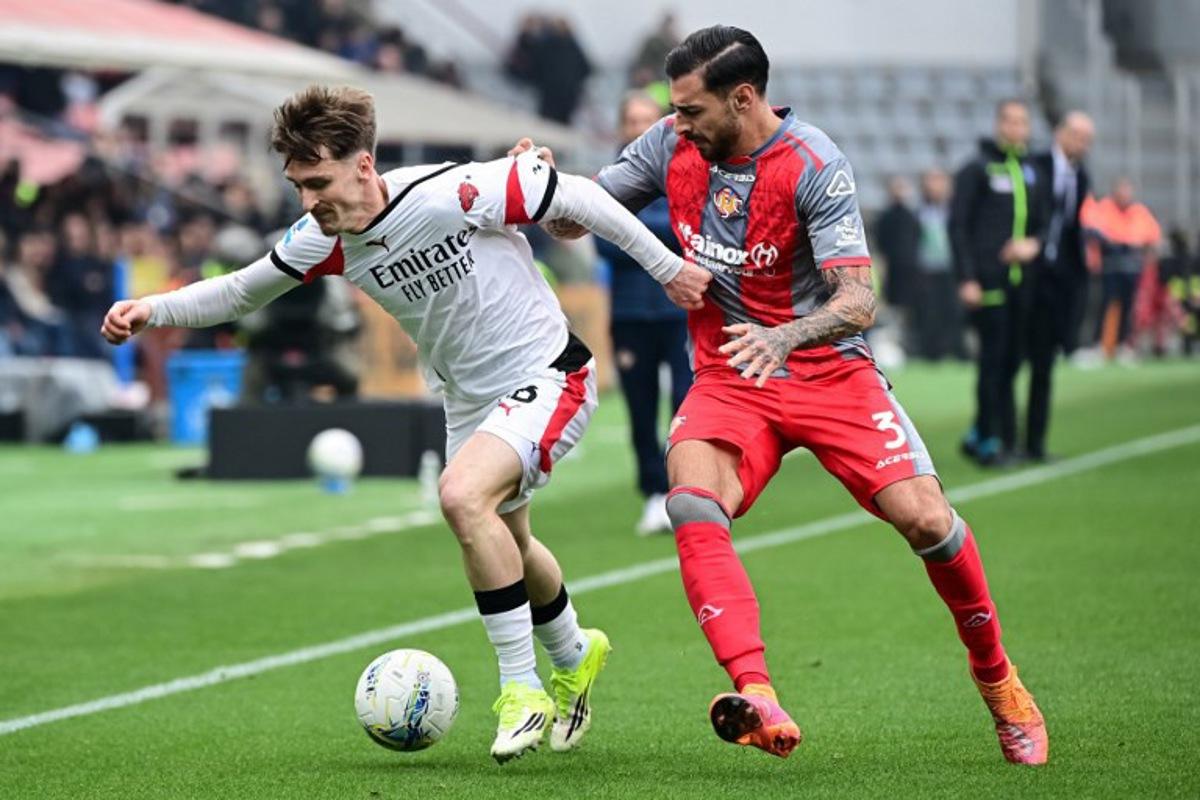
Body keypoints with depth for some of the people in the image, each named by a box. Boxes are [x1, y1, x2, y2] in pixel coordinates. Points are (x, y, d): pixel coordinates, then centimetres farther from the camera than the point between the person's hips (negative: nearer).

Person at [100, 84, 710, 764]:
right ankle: (575, 659, 52)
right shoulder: (326, 241, -11)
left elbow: (574, 196, -18)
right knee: (504, 542, 21)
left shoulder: (456, 194, -29)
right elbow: (242, 292, 3)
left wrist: (666, 266, -12)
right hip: (469, 400, 8)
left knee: (464, 495, -29)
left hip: (548, 377, -8)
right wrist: (153, 310, -13)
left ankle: (523, 689, -18)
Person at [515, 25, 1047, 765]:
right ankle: (759, 701, -39)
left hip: (830, 372, -3)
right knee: (691, 503, -28)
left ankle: (996, 677, 12)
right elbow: (575, 219, 8)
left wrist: (786, 338, -43)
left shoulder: (814, 165, -17)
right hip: (727, 380, 3)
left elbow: (859, 301, -24)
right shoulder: (673, 146, -2)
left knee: (925, 518, -16)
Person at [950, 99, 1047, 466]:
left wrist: (1034, 244, -2)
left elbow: (1043, 221, 22)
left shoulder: (1031, 171, 15)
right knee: (993, 359, -6)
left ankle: (978, 435, 18)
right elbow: (958, 225, -6)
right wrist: (967, 279, -12)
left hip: (1020, 282, 6)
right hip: (988, 283, -6)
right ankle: (989, 441, 0)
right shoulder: (976, 170, -2)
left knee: (1010, 362, 7)